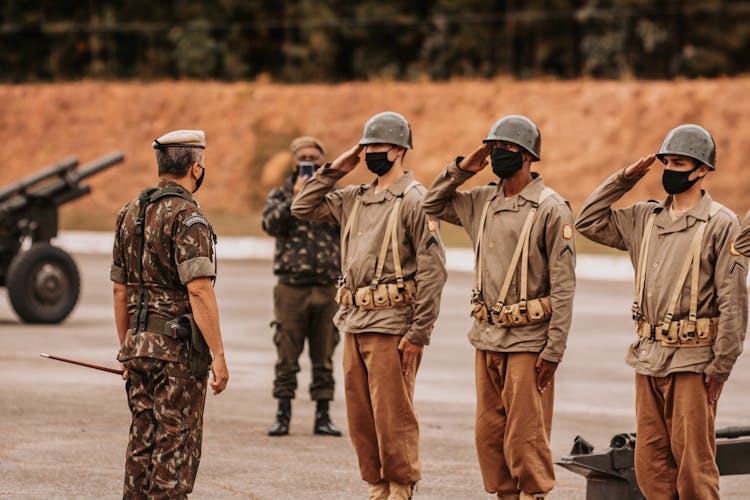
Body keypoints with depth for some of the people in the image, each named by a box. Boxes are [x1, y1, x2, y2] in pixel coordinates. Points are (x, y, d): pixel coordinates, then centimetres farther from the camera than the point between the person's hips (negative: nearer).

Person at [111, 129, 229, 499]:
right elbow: (199, 291, -21)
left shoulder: (131, 213, 11)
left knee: (142, 441, 12)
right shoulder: (187, 218, -14)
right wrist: (218, 354, -20)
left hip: (139, 343, 7)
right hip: (179, 347, -7)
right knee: (176, 444, -3)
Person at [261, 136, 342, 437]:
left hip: (327, 288, 1)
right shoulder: (280, 195, 8)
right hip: (291, 288, -1)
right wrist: (295, 198, -17)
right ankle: (283, 415, 7)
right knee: (287, 356, 0)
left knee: (324, 356, 5)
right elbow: (271, 224, -9)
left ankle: (323, 416, 11)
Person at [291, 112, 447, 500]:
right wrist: (334, 171, 10)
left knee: (393, 417, -5)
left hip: (392, 327, -8)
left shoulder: (414, 201, -8)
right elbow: (303, 208, 21)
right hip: (354, 325, 8)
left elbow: (433, 270, -12)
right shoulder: (354, 199, 15)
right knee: (360, 418, 11)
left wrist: (418, 333, -15)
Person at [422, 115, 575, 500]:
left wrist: (553, 350, -15)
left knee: (525, 438, -5)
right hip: (486, 338, 7)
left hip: (528, 340, -7)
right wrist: (460, 170, 8)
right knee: (489, 435, 10)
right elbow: (433, 204, 25)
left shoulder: (551, 209, -9)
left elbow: (563, 286, -11)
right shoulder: (482, 202, 10)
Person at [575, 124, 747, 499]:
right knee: (650, 464, 9)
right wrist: (624, 179, 9)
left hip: (692, 363, -6)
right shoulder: (645, 219, 13)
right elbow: (589, 222, 18)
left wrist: (720, 367, -12)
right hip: (648, 358, 7)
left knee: (694, 463, -4)